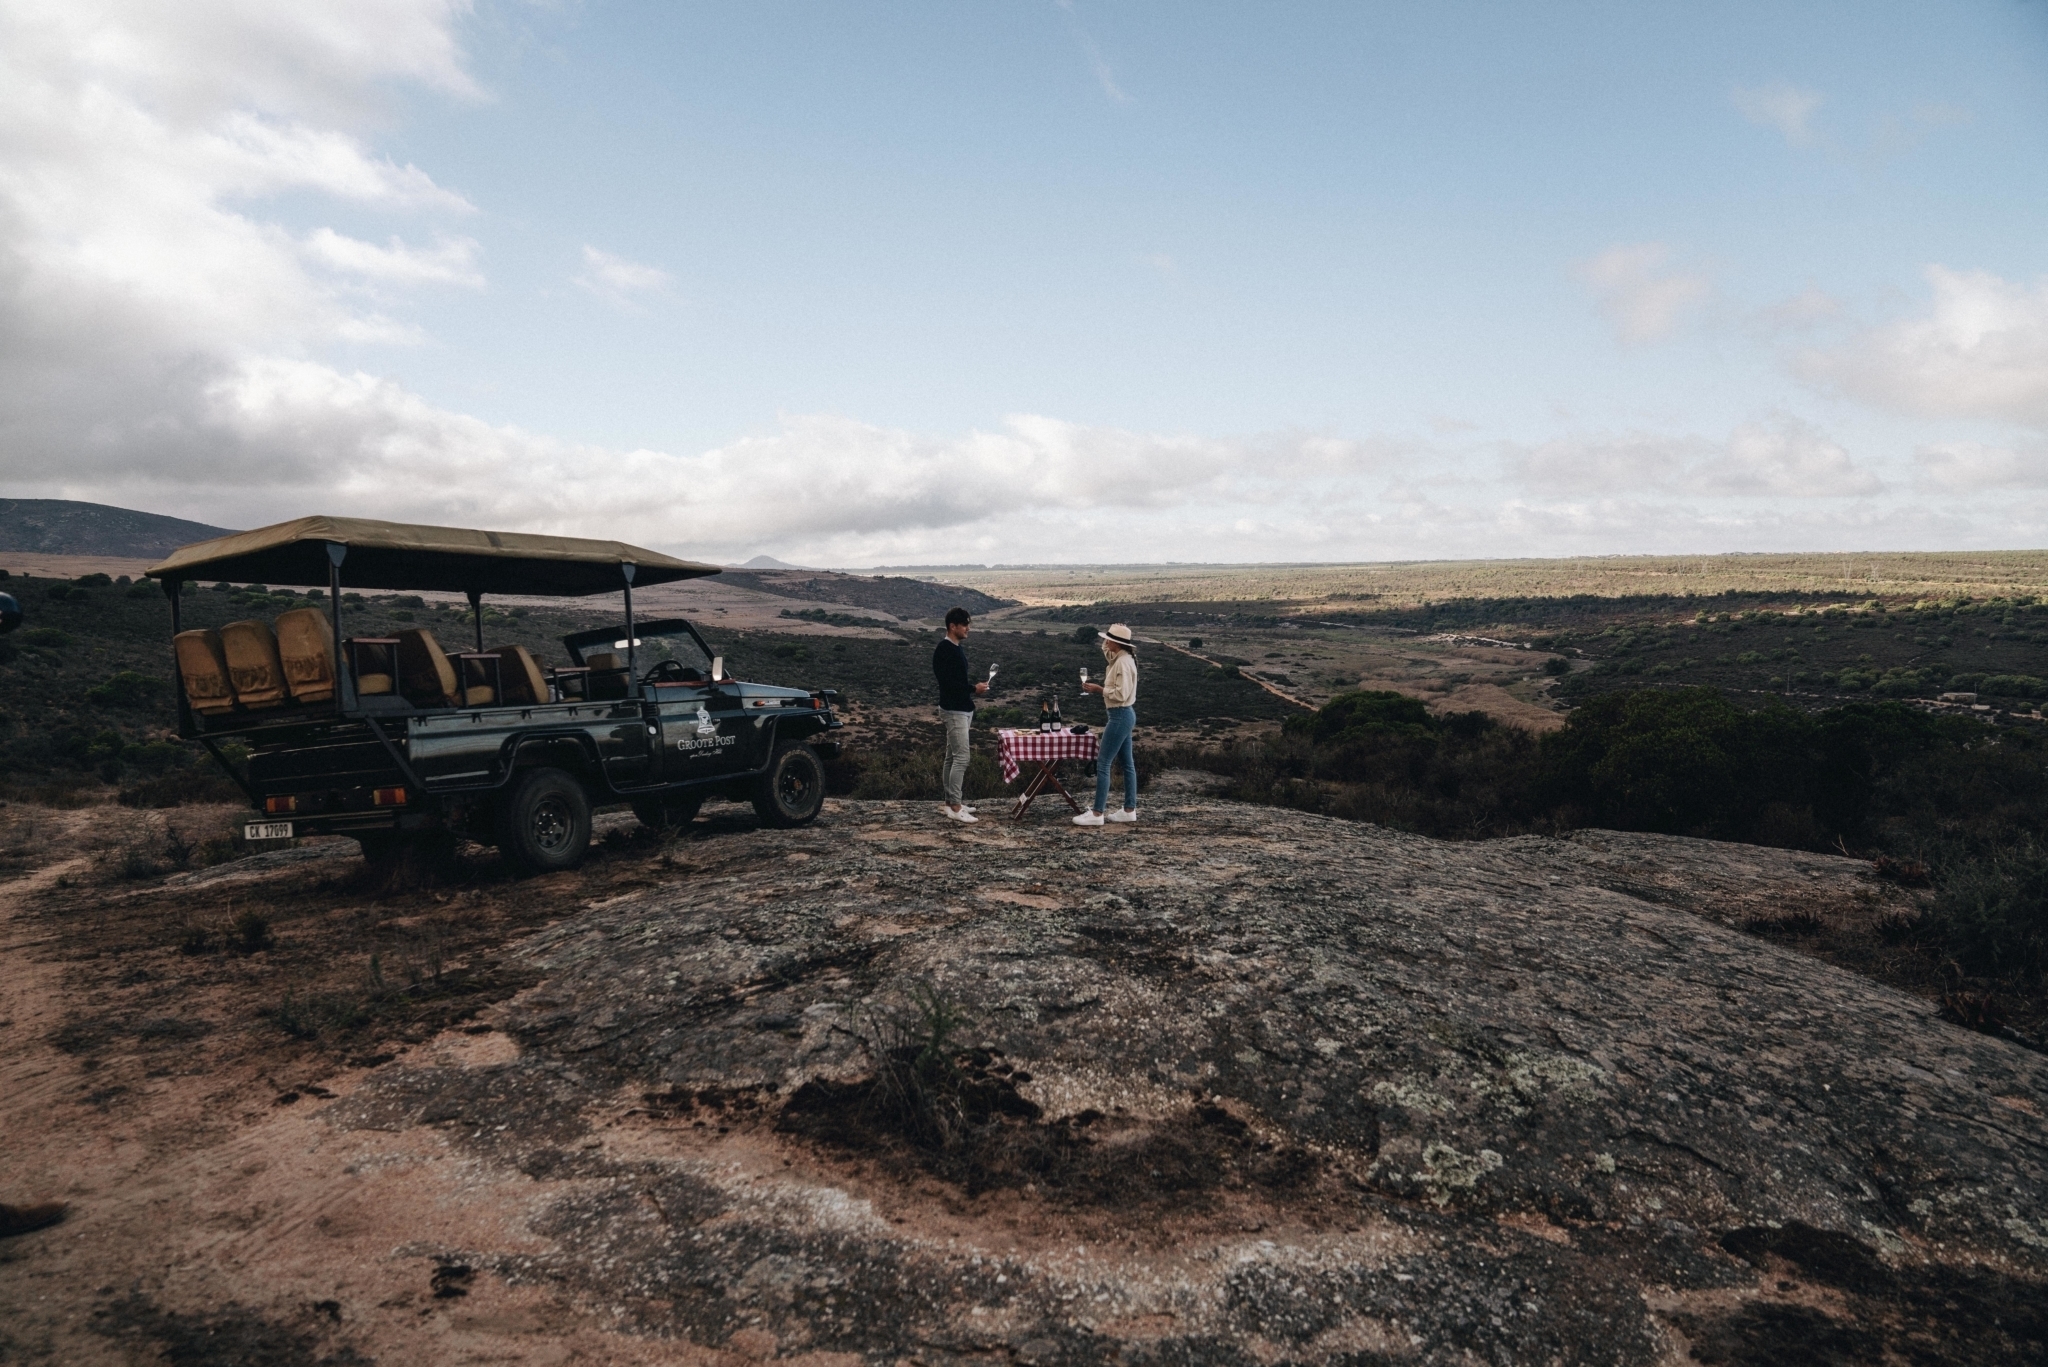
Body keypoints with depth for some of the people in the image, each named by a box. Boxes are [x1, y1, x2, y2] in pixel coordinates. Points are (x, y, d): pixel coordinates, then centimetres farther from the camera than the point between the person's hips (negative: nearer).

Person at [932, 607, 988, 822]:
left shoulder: (958, 648, 14)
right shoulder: (943, 650, -16)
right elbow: (947, 682, -22)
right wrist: (974, 688, -17)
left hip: (962, 709, 10)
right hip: (954, 711, -10)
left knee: (952, 757, 12)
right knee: (961, 757, -11)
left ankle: (951, 801, 18)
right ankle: (955, 806, -7)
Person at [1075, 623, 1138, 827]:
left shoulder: (1123, 663, -19)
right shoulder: (1121, 658, 9)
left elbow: (1121, 694, -24)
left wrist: (1099, 689, -17)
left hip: (1120, 716, -11)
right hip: (1124, 715, 11)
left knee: (1103, 764, -7)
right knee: (1127, 763, 13)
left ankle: (1098, 814, -3)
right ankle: (1130, 810, 20)